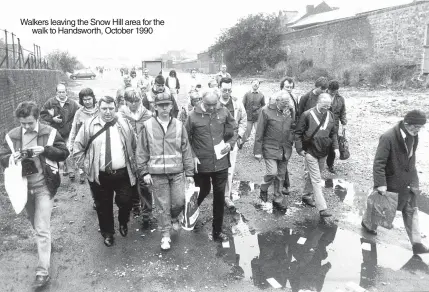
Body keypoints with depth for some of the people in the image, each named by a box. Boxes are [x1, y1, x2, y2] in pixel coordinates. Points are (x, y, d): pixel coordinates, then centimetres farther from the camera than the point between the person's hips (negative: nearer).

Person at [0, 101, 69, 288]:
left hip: (44, 185, -4)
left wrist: (45, 150, -21)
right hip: (23, 185, 4)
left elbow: (64, 153, -5)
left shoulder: (50, 133, -9)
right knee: (35, 224, 21)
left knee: (42, 228, -5)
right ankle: (46, 242, 49)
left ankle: (43, 272, 1)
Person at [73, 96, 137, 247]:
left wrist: (132, 165, 3)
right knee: (103, 206, 12)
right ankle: (107, 233, 34)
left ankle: (123, 223, 36)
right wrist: (86, 166, -2)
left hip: (123, 174, 0)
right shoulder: (89, 125, -2)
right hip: (99, 176, 0)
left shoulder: (124, 124, 2)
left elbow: (134, 147, 9)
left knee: (125, 203, 3)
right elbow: (77, 148, 5)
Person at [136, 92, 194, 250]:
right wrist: (144, 172, -3)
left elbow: (186, 150, 4)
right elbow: (141, 151, 2)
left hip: (177, 172, 1)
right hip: (157, 174, -1)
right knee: (163, 206, 6)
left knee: (179, 202, 4)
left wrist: (189, 173, 4)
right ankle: (165, 235, 23)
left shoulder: (179, 125, 1)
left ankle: (174, 218, 38)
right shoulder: (148, 126, -3)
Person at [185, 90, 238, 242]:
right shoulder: (193, 115, -10)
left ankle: (217, 231, 25)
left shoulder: (224, 112, -4)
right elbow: (186, 139, -2)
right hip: (201, 163, -2)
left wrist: (230, 143, -6)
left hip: (221, 162, 2)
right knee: (203, 191, 16)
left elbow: (235, 129, 9)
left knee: (219, 196, 9)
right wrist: (192, 156, -11)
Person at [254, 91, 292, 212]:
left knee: (280, 176, 11)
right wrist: (258, 151, -9)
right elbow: (259, 133, -8)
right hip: (270, 148, -4)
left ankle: (278, 200, 26)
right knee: (272, 172, -14)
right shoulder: (267, 111, -10)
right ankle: (263, 189, 18)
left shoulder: (289, 112, 3)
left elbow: (293, 130, 11)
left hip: (285, 150, 4)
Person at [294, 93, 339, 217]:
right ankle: (322, 208, -4)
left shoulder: (330, 115, 4)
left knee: (311, 176, 19)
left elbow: (333, 133, 14)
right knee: (316, 180, -5)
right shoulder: (307, 115, -12)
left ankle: (306, 196, 38)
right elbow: (298, 133, -8)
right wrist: (299, 149, -12)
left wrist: (336, 147, 4)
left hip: (323, 152, 5)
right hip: (310, 152, -5)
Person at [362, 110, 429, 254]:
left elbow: (411, 158, 10)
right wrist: (380, 183, -28)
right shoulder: (388, 137, -27)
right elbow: (378, 162, -25)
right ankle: (367, 222, 44)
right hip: (390, 181, -6)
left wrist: (413, 180, 12)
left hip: (407, 182, 6)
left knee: (411, 210, 11)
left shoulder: (413, 136, -3)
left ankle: (417, 243, 21)